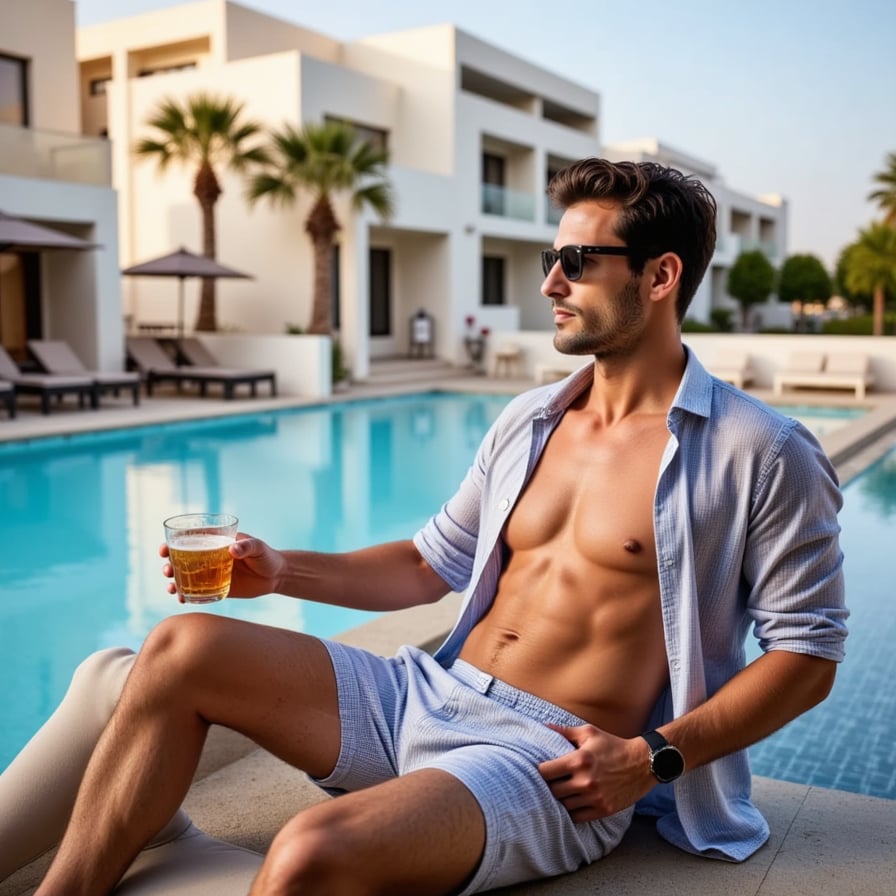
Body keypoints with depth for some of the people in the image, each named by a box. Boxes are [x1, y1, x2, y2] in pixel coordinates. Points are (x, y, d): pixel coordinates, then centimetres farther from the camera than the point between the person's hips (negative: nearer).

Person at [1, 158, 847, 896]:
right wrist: (284, 571, 6)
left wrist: (654, 757, -15)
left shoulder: (761, 455, -8)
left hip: (557, 761, -6)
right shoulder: (526, 421, 11)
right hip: (431, 695, 7)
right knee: (182, 647, -5)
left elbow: (808, 652, -5)